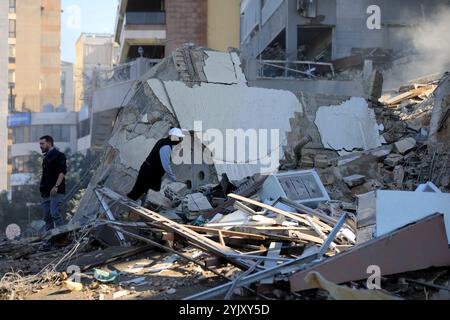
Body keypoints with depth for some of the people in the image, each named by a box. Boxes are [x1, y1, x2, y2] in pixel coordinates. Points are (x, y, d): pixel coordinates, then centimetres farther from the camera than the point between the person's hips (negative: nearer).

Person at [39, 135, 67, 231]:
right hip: (46, 193, 9)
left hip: (56, 191, -9)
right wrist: (42, 186, 19)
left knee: (55, 214, -18)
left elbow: (63, 172, -13)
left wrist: (56, 186, -22)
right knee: (47, 216, 6)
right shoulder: (46, 157, 23)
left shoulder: (59, 155, -3)